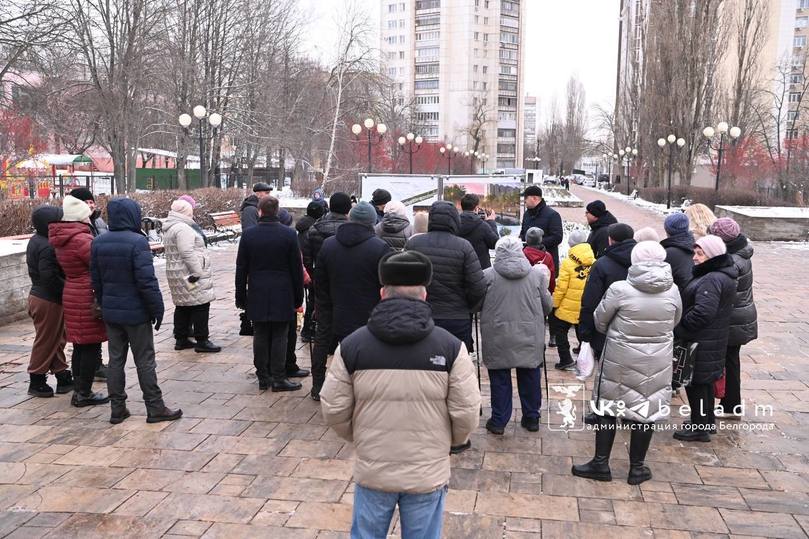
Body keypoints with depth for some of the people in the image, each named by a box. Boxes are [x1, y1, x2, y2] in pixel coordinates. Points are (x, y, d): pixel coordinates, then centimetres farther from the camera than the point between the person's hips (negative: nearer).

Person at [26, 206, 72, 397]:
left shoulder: (35, 241, 9)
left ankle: (63, 377, 25)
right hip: (48, 300, -10)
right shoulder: (47, 247, -22)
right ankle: (37, 382, 15)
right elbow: (51, 277, -26)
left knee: (57, 339, 16)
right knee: (45, 342, 3)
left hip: (37, 294, 10)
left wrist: (65, 288, 10)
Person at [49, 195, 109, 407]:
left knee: (80, 346, 16)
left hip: (71, 294, 9)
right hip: (88, 298, -9)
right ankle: (83, 394, 5)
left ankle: (79, 390, 24)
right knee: (91, 346, 0)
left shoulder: (61, 240, 10)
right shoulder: (81, 239, -18)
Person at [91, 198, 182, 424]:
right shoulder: (137, 242, -18)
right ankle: (155, 408, 10)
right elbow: (147, 281, -20)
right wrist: (157, 309, -12)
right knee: (145, 361, 2)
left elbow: (96, 280, 9)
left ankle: (117, 409, 19)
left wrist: (104, 305, 18)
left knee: (116, 360, 13)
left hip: (110, 312, 6)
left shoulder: (99, 243, 4)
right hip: (136, 312, -6)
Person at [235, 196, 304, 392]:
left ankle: (263, 377, 16)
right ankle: (278, 378, 7)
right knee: (279, 337, 3)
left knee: (260, 336, 9)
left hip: (257, 295, 2)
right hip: (282, 295, -2)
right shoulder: (289, 234, -6)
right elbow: (297, 269, -3)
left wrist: (241, 297, 12)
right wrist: (298, 297, 6)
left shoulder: (248, 235, -1)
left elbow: (241, 269, 4)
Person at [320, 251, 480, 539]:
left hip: (372, 471, 1)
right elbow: (466, 415, -8)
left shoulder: (352, 345, -10)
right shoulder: (450, 346, -12)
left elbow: (334, 410, -4)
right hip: (428, 473, 0)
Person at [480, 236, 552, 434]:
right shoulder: (537, 274, -2)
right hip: (529, 337, 2)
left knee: (500, 379, 10)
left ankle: (498, 421, 17)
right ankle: (532, 418, 29)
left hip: (498, 338, -2)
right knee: (530, 378, 16)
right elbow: (548, 306, 6)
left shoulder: (487, 275, -9)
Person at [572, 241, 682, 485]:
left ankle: (601, 463, 19)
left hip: (621, 359, -2)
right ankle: (637, 467, 24)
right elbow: (674, 322, 8)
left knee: (608, 408, 11)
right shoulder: (672, 291, -7)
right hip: (657, 362, 2)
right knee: (647, 409, 13)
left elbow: (599, 320, -3)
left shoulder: (619, 289, -16)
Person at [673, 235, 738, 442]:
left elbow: (702, 312, -30)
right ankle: (708, 422, 35)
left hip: (702, 344, -10)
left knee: (696, 382, 0)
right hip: (711, 341, 10)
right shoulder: (722, 276, 12)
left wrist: (679, 330, -20)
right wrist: (682, 328, 14)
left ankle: (699, 428, 11)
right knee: (705, 381, 21)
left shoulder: (712, 280, -22)